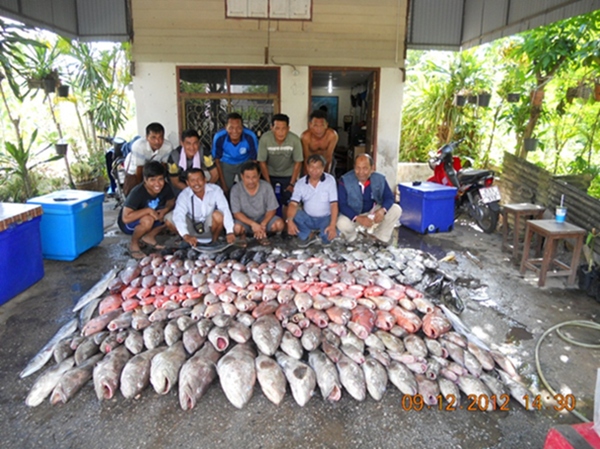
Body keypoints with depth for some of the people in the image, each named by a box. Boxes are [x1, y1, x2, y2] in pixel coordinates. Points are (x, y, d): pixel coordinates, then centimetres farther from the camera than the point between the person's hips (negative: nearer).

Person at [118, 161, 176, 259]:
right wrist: (148, 210, -39)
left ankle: (149, 237, 4)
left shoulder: (165, 188, -17)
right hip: (128, 224, -6)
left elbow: (171, 201, 2)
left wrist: (165, 210, -20)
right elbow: (126, 218, -37)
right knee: (148, 220, -37)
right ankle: (134, 244, -8)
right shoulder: (137, 192, -32)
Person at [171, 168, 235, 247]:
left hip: (210, 225, 0)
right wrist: (186, 236, -52)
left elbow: (225, 209, -29)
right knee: (170, 218, -25)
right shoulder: (184, 195, -20)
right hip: (193, 228, 1)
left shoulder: (215, 190, -19)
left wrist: (230, 232, -43)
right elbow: (178, 216, -35)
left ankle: (215, 241, -5)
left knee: (218, 215, -32)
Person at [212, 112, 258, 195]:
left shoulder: (250, 137, -34)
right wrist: (223, 185, -12)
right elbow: (217, 161, -16)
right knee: (225, 192, 1)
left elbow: (254, 160, -18)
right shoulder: (219, 137, -32)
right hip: (226, 164, 0)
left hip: (245, 163, 0)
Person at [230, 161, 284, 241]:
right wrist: (253, 224, -31)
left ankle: (263, 234, 4)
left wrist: (262, 225, -26)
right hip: (245, 220, -2)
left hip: (263, 218, 2)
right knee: (237, 228, -34)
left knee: (279, 224, -25)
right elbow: (236, 213, -16)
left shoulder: (266, 187, -15)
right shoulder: (236, 189, -17)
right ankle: (243, 236, 2)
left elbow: (272, 209, -9)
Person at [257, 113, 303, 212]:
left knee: (287, 203, -2)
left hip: (288, 174, 0)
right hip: (270, 173, 0)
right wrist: (268, 183, -13)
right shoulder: (265, 138, -31)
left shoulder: (295, 140, -30)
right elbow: (262, 162, -17)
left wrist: (292, 183, -13)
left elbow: (298, 162, -15)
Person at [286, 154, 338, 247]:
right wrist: (290, 221, -34)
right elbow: (293, 204, -13)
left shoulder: (330, 180, -10)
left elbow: (334, 204, -13)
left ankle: (322, 234, 7)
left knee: (329, 236, -31)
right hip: (308, 218, 2)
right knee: (293, 214, -27)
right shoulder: (300, 183, -4)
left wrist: (332, 225, -27)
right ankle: (305, 236, -1)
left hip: (325, 218, -2)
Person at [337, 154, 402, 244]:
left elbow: (389, 197, -8)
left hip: (373, 211, 3)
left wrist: (382, 210, -33)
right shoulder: (345, 180, -22)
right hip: (353, 214, -3)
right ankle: (352, 238, 4)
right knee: (342, 224, -35)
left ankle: (380, 237, 5)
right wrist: (358, 218, -39)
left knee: (396, 210, -16)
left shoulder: (380, 179, -12)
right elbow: (342, 205, -24)